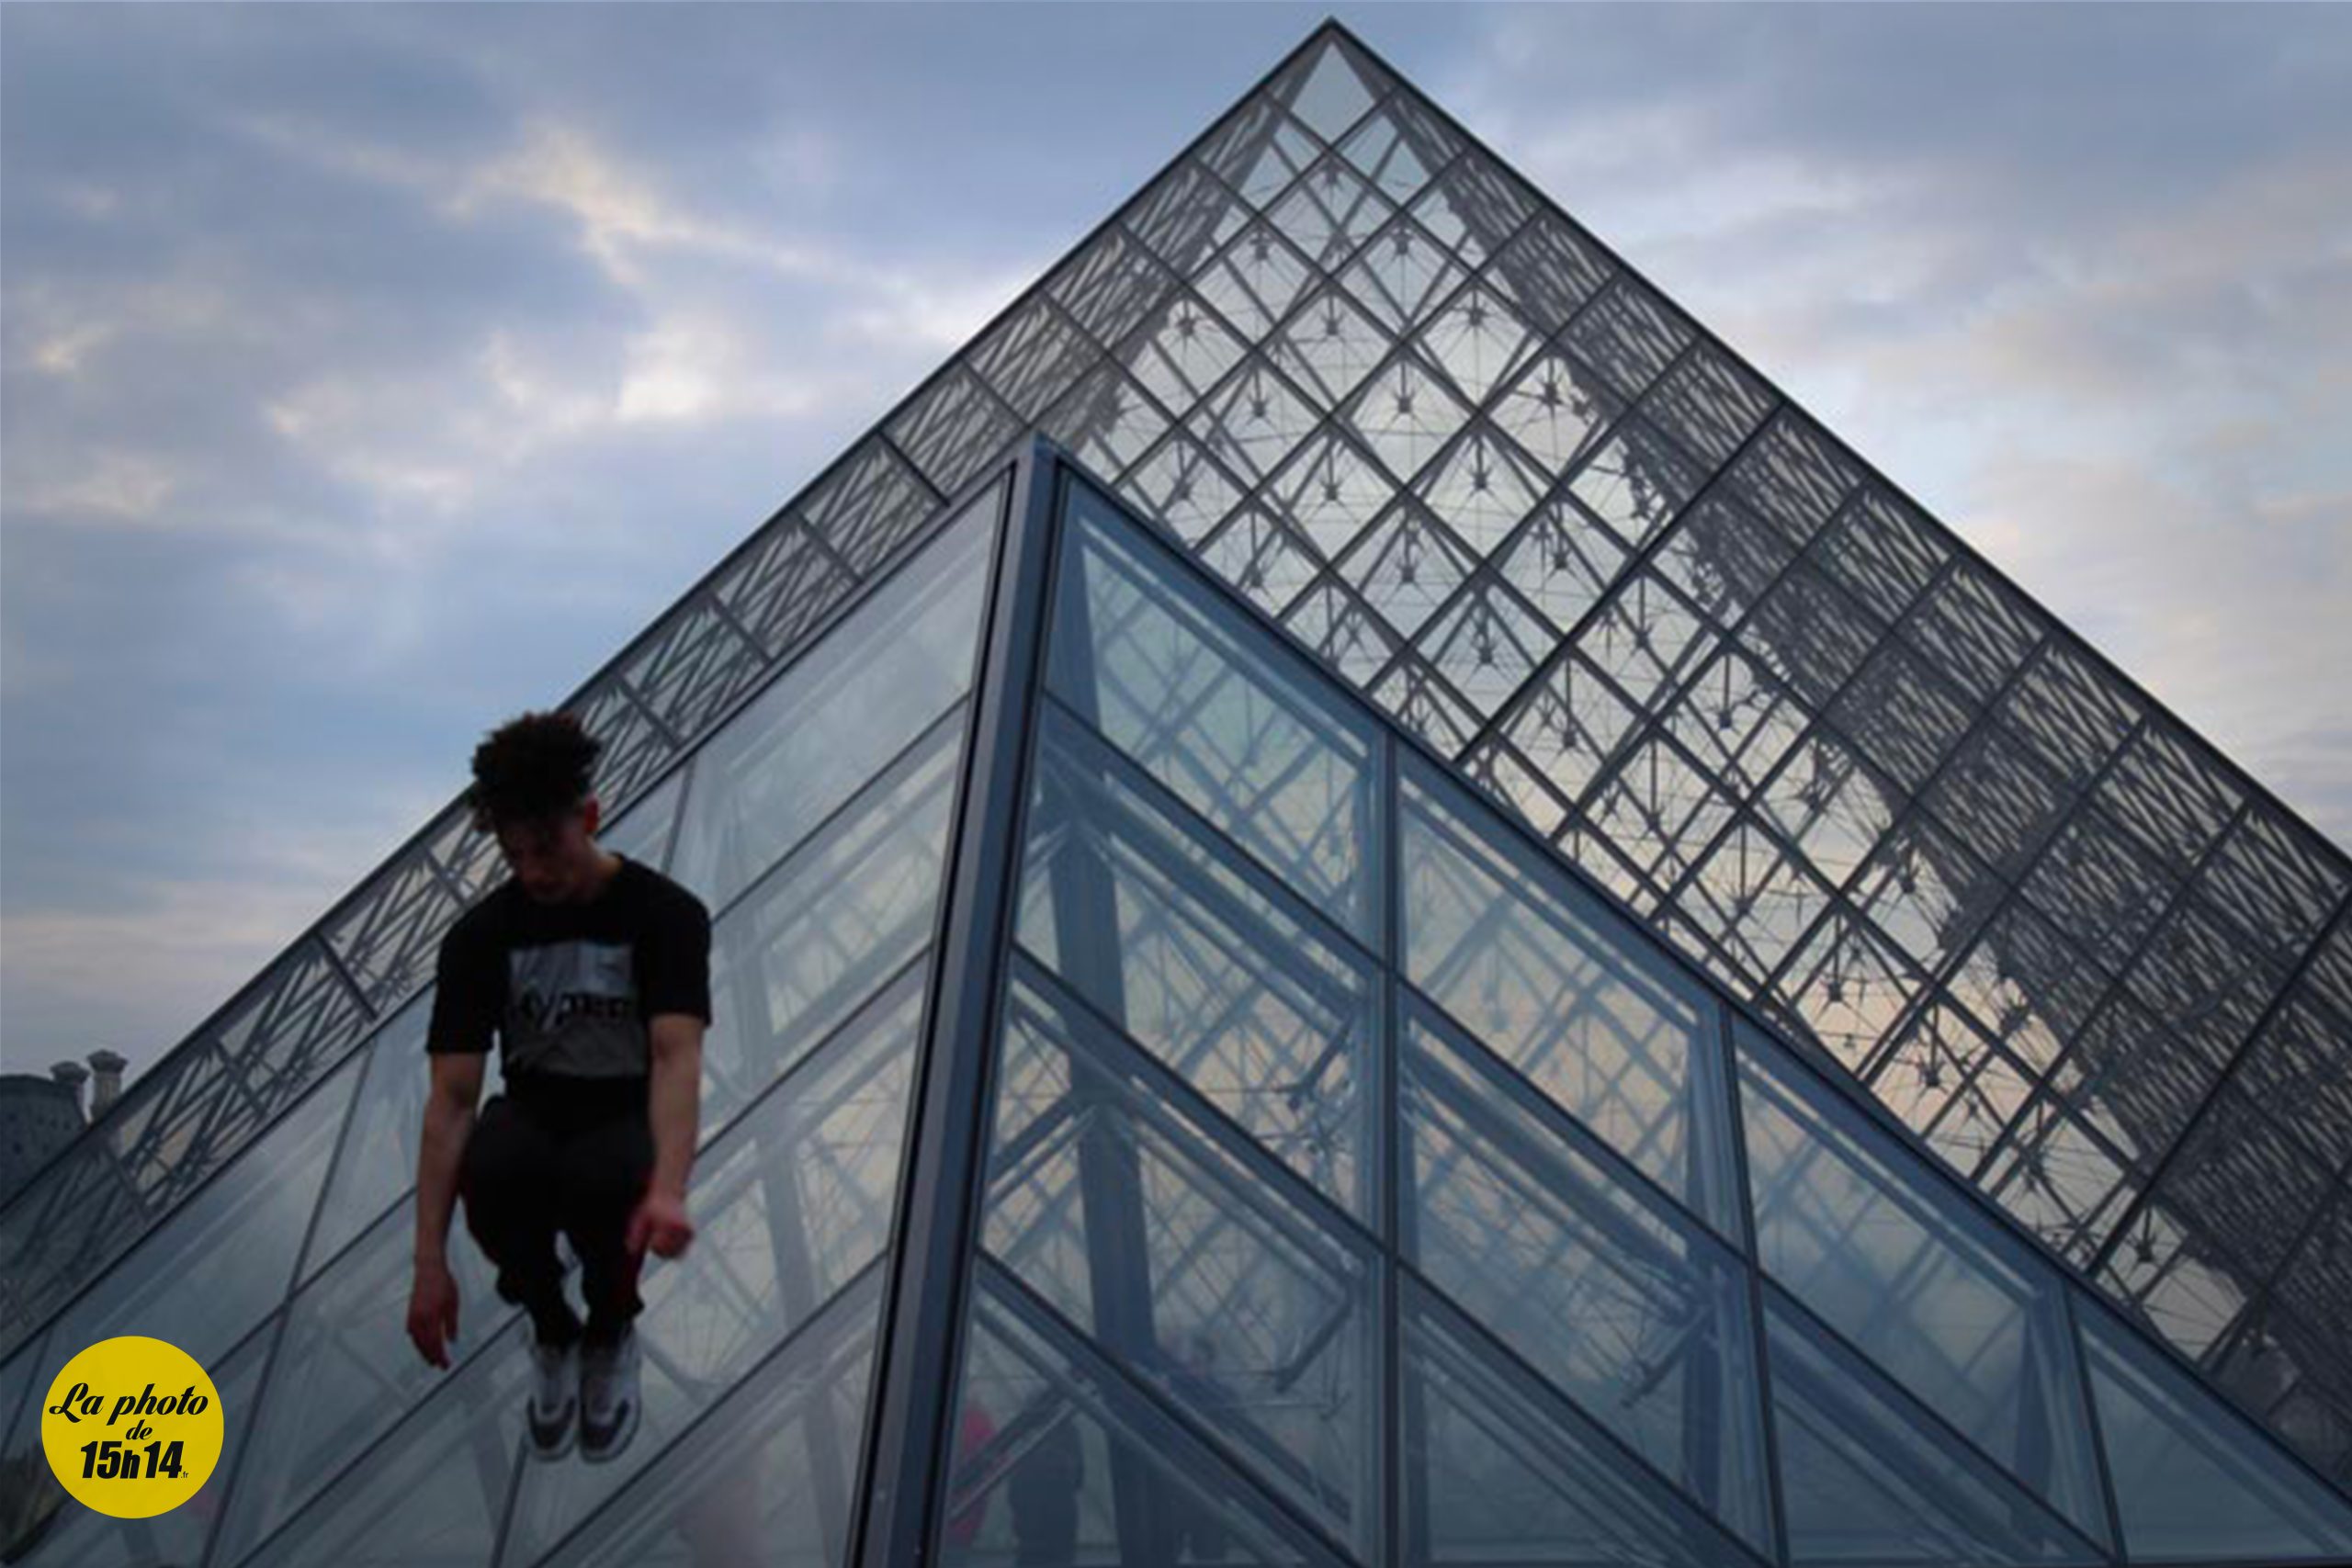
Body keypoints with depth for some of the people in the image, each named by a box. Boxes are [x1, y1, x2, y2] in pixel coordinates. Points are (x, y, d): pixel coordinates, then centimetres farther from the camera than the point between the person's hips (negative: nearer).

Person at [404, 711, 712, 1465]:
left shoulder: (666, 914, -18)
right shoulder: (482, 934, -11)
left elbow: (677, 1056, -32)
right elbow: (452, 1095, -16)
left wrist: (668, 1189, -51)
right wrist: (430, 1260, -24)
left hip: (628, 1118, -2)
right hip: (534, 1113, 2)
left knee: (603, 1180, -38)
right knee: (492, 1173, -35)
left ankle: (611, 1333, -4)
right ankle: (553, 1332, -3)